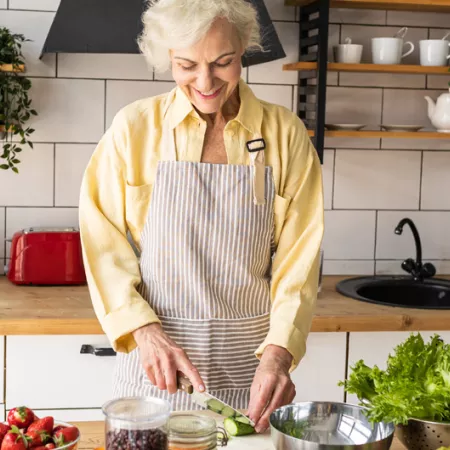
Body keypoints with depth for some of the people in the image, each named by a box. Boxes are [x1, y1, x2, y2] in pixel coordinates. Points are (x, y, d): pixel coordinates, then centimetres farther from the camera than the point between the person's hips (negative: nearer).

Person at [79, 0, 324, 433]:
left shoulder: (285, 134, -3)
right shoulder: (135, 127, -4)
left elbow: (298, 256, -5)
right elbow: (104, 240, -4)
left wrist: (279, 352, -18)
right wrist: (143, 328, -17)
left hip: (248, 356, 0)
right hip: (154, 351, 0)